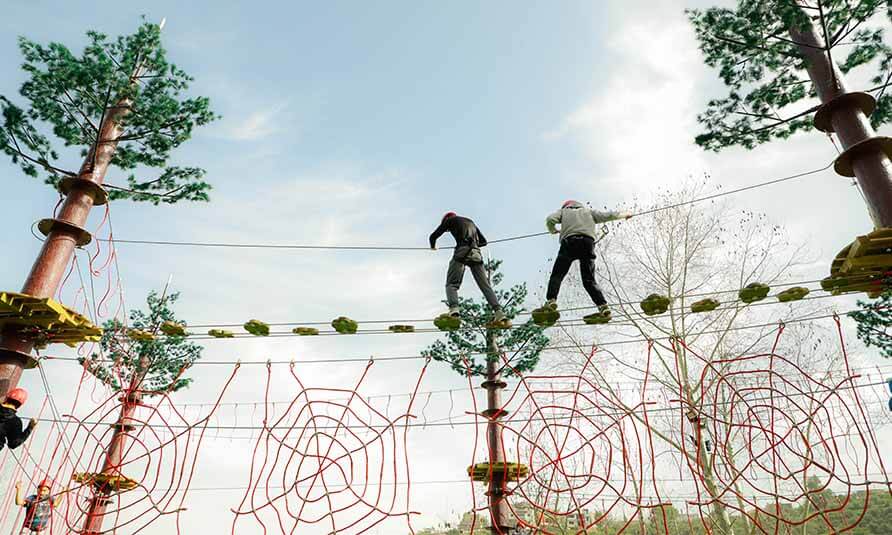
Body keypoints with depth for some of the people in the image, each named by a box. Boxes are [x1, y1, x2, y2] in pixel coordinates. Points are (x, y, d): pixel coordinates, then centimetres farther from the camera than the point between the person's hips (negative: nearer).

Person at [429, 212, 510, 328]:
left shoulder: (450, 219, 20)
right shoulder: (470, 222, 35)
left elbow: (433, 236, 20)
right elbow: (484, 241, 39)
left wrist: (433, 246, 41)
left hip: (462, 253, -4)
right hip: (476, 254, 4)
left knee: (451, 284, -4)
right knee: (485, 285, -2)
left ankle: (454, 309, -30)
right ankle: (499, 312, -19)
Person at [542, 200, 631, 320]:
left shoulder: (564, 211, 27)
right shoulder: (589, 212, 32)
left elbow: (550, 219, 9)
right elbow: (609, 216, 28)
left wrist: (553, 230, 28)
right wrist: (624, 214, 46)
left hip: (570, 242, -2)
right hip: (588, 242, 2)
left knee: (557, 275, 0)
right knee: (589, 279, 4)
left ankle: (551, 300, -19)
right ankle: (603, 306, -9)